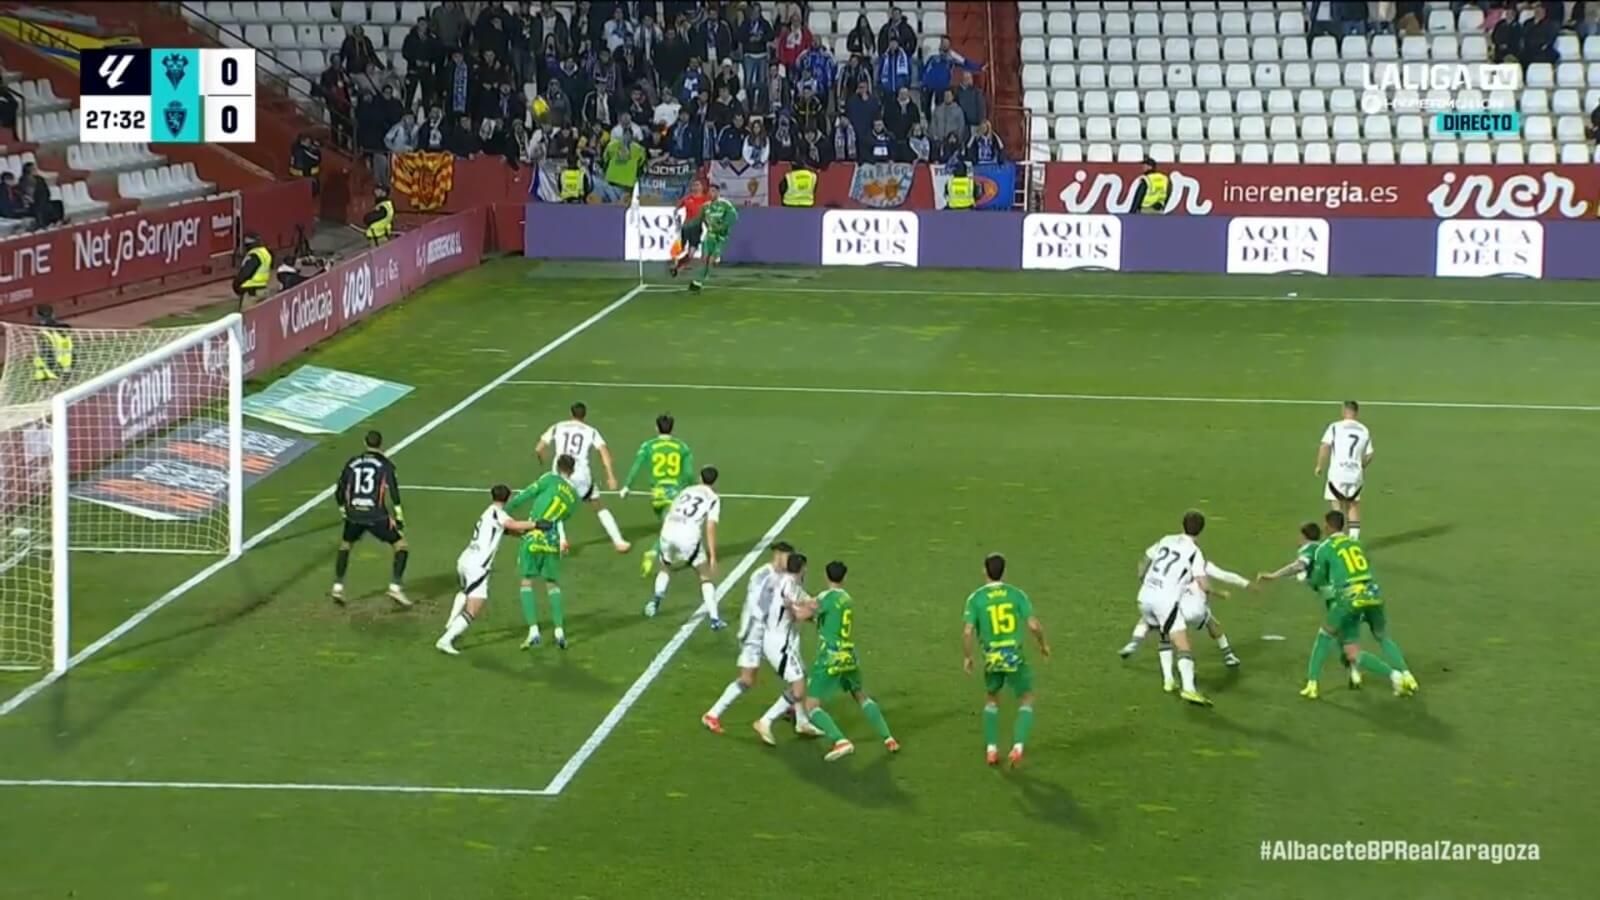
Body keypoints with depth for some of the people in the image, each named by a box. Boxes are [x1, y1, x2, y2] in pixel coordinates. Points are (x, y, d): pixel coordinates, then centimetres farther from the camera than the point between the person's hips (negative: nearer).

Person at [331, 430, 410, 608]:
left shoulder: (352, 463, 13)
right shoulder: (385, 465, 1)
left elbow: (339, 493, 15)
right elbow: (393, 492, -11)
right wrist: (398, 518, -5)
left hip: (354, 515, 4)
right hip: (376, 516, -4)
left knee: (345, 545, 29)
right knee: (402, 546, 8)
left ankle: (338, 587, 24)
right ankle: (395, 587, -6)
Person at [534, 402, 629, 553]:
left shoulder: (557, 428, 11)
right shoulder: (591, 431, 9)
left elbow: (538, 449, 9)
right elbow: (604, 452, -4)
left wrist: (541, 460, 31)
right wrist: (610, 476, -7)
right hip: (582, 475, 0)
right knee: (599, 508, 18)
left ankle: (561, 541, 9)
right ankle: (618, 541, 14)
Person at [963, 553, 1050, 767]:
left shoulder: (975, 598, -5)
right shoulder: (1016, 594, -4)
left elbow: (967, 632, -11)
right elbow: (1033, 625, -8)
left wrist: (967, 657, 4)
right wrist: (1043, 644, 10)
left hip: (992, 658, 1)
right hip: (1015, 656, -1)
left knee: (991, 700, 24)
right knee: (1026, 701, 14)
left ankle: (991, 750, 19)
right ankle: (1017, 747, -4)